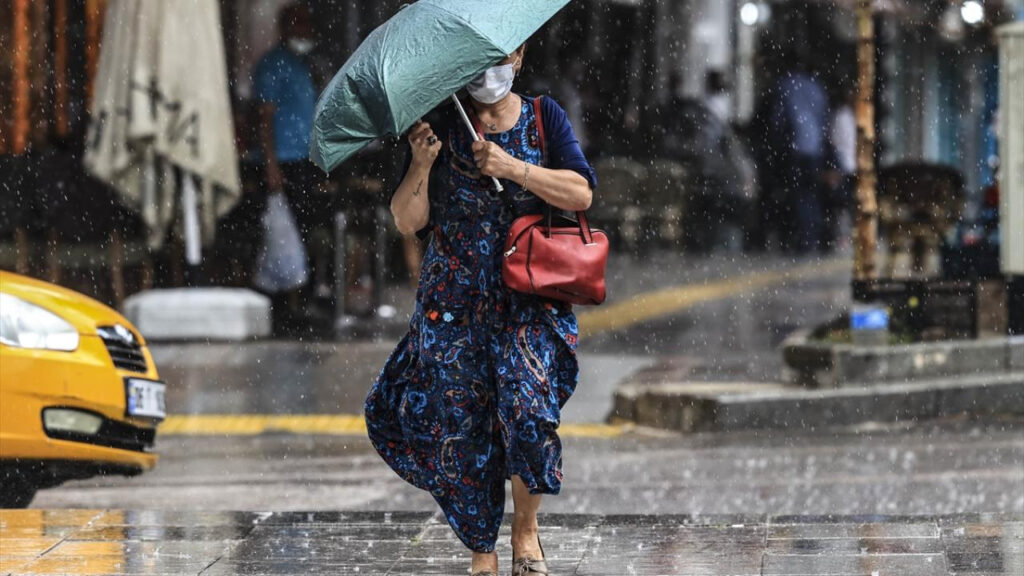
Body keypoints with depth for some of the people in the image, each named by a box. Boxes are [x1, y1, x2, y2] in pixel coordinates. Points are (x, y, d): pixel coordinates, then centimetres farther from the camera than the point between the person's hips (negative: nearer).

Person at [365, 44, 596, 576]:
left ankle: (525, 531, 2)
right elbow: (408, 222, 1)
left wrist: (512, 168, -13)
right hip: (454, 302, 1)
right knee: (458, 428, -4)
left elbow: (580, 194, -4)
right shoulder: (441, 127, 6)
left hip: (529, 298, -1)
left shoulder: (543, 118, 7)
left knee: (528, 406, -19)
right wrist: (421, 165, -14)